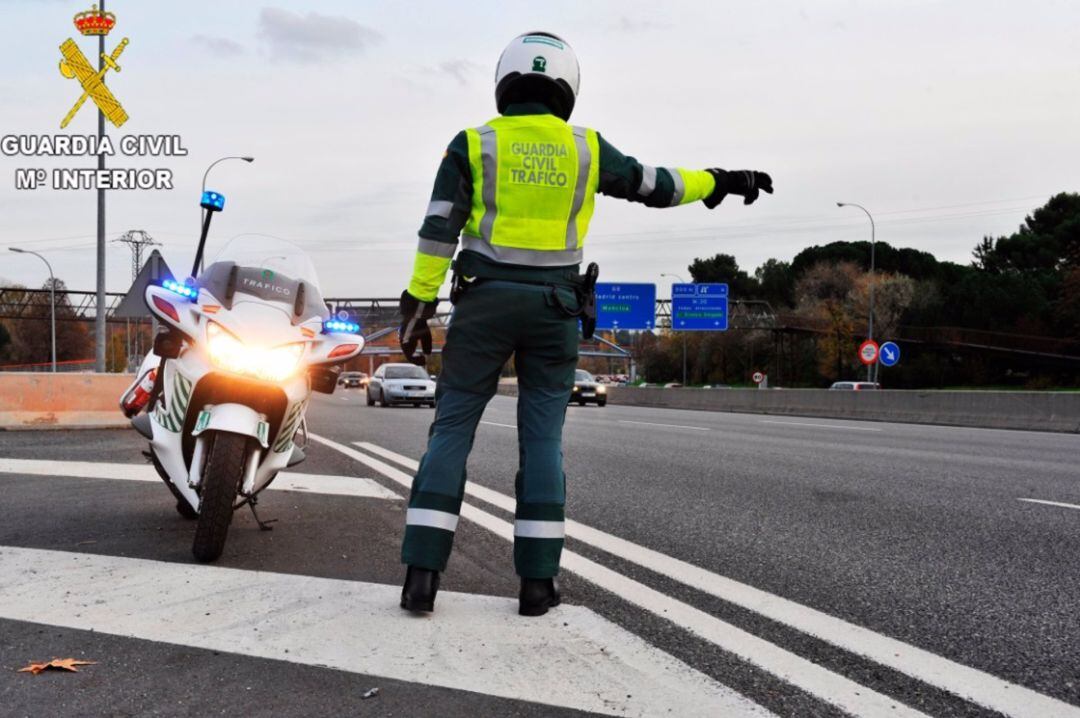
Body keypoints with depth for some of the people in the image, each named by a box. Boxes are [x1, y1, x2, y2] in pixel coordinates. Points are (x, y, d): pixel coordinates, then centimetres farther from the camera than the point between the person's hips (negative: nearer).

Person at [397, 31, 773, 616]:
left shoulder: (473, 145, 0)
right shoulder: (585, 148, 5)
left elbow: (439, 231, -6)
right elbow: (655, 185, 15)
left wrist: (418, 307, -3)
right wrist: (720, 182, 29)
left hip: (484, 302, -1)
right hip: (553, 309, 1)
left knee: (451, 432, 2)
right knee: (542, 441, 7)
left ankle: (422, 575, -6)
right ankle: (537, 582, 5)